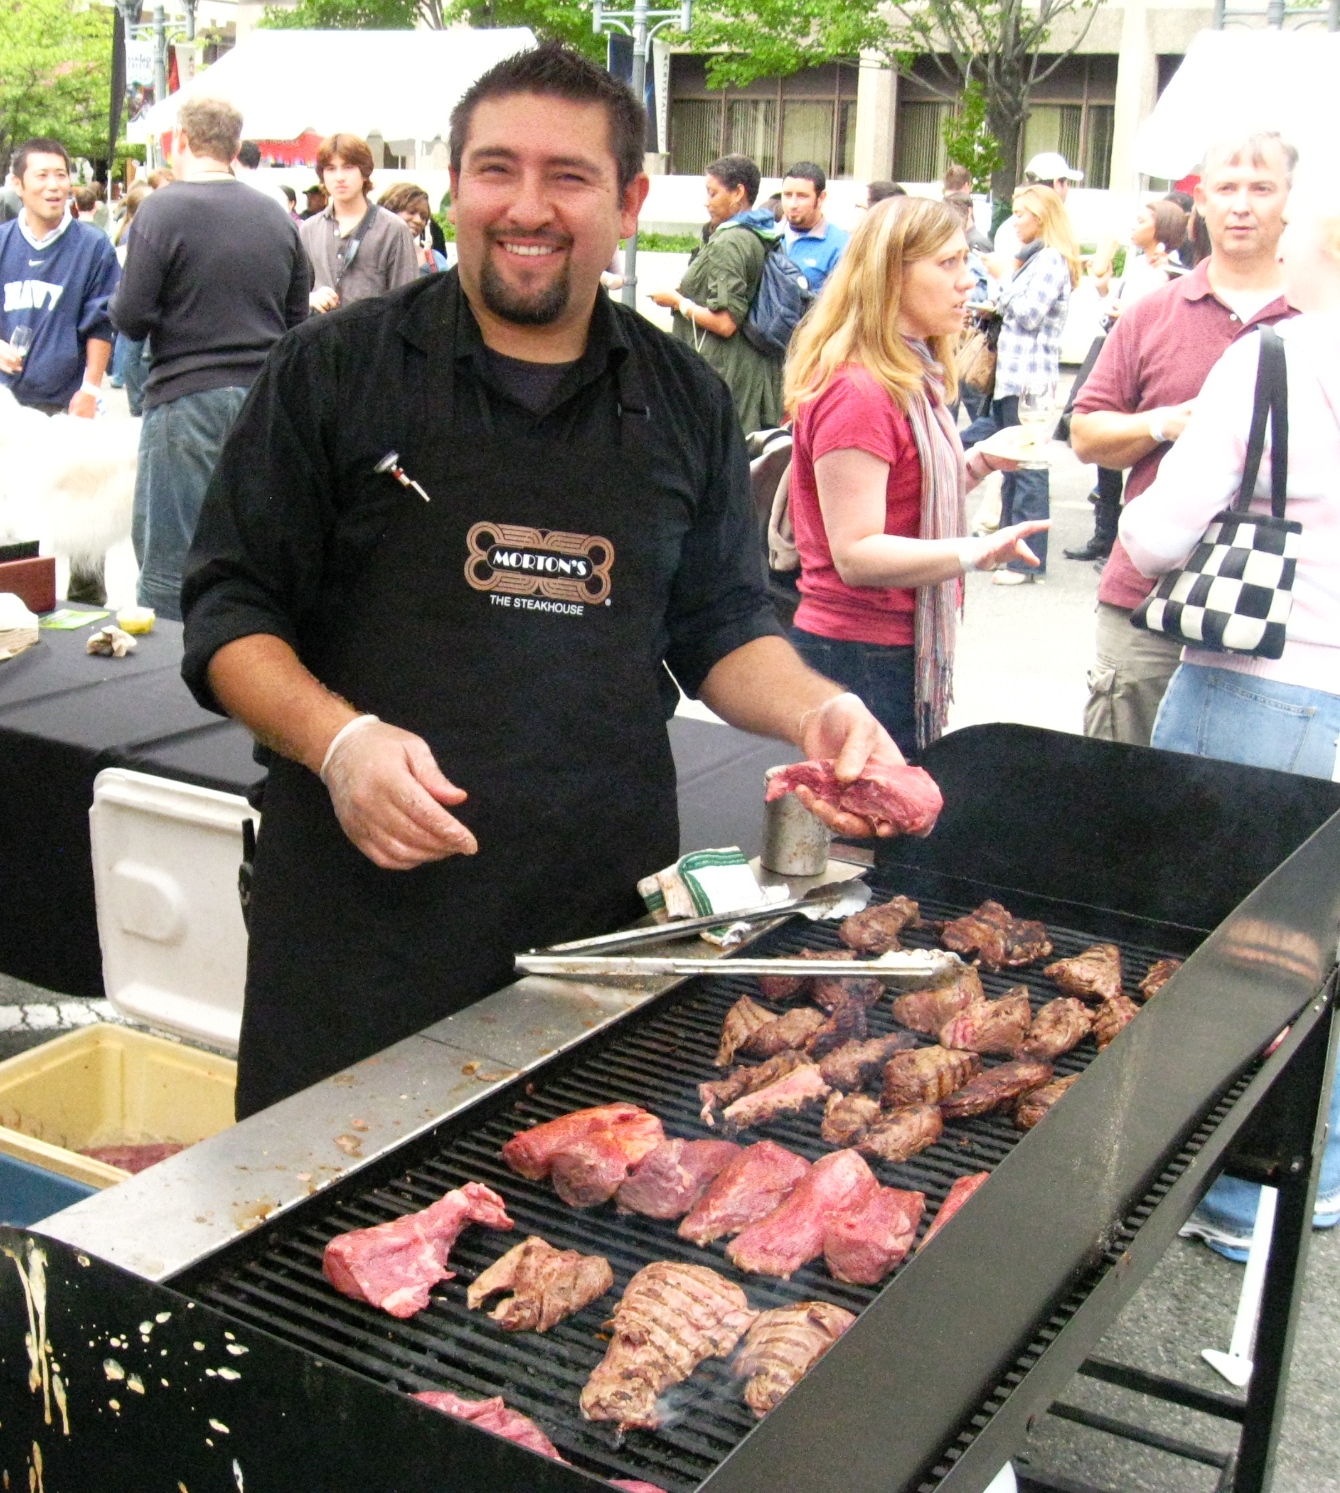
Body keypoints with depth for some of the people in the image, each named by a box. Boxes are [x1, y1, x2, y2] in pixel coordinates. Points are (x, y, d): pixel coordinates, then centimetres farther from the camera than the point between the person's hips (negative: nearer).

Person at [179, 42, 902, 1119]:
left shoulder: (686, 405, 10)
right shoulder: (335, 371, 0)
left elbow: (721, 628, 16)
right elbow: (231, 611, 1)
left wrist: (817, 710, -4)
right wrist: (338, 739, -17)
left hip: (609, 909, 3)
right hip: (365, 912, -2)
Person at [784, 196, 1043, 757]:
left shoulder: (916, 380, 13)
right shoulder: (854, 392, -18)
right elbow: (856, 554, -24)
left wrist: (976, 465, 6)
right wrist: (975, 553, -34)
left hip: (906, 654, 10)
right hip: (858, 659, -10)